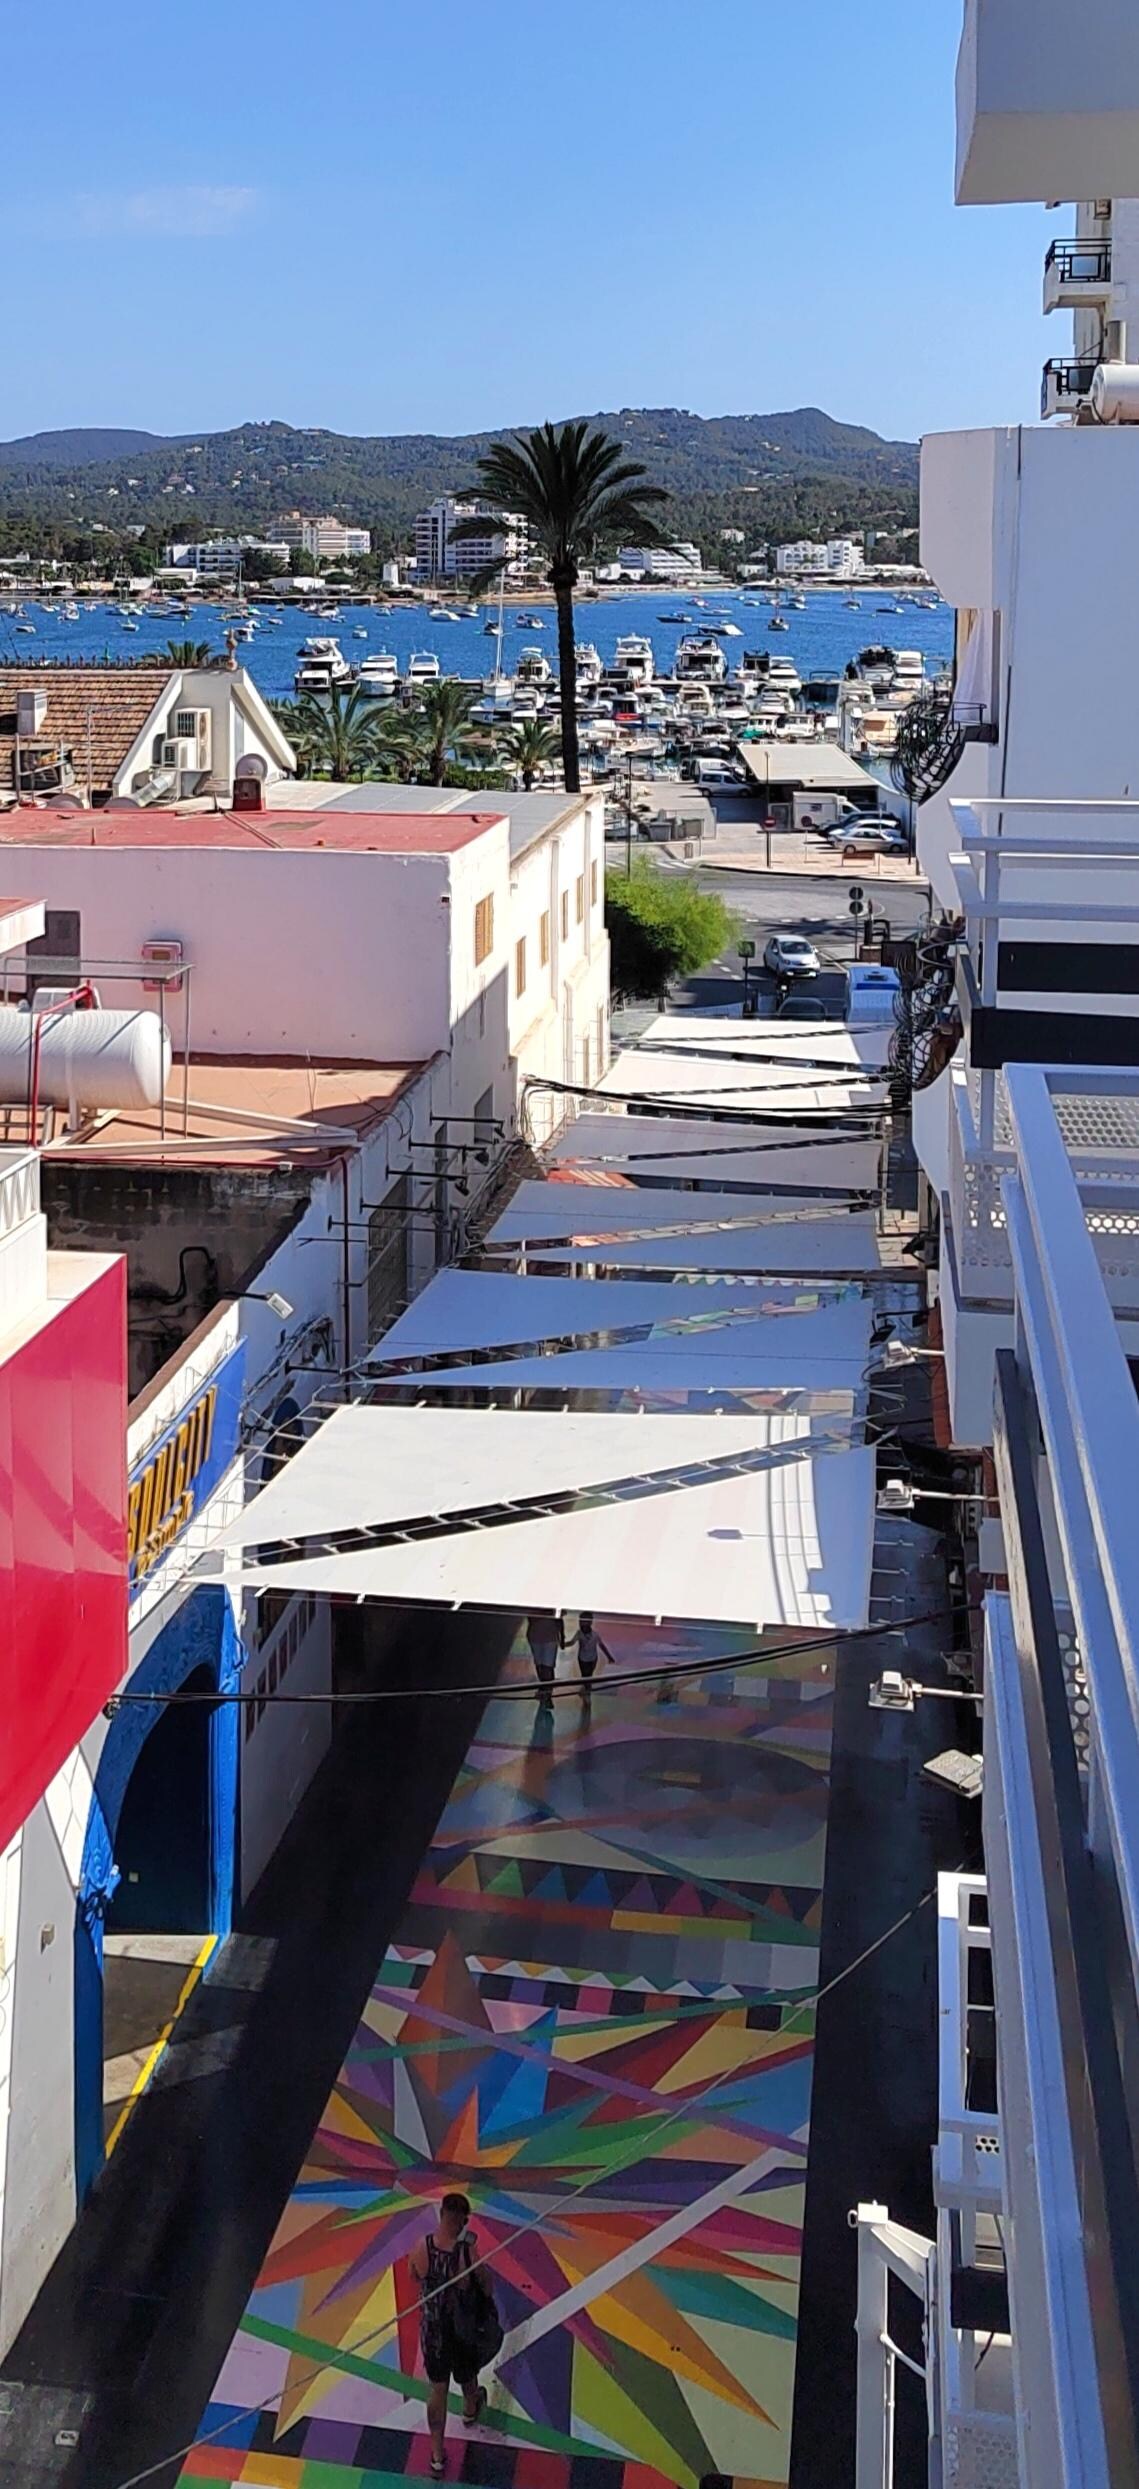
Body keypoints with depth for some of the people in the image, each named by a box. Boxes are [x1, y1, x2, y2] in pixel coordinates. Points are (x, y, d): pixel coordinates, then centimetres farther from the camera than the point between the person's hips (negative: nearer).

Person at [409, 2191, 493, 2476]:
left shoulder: (420, 2248, -21)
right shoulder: (468, 2253, -30)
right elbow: (486, 2290, -13)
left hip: (432, 2328, 1)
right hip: (464, 2326, -1)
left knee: (436, 2389, 18)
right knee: (466, 2375, 30)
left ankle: (437, 2457, 26)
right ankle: (470, 2412, 61)